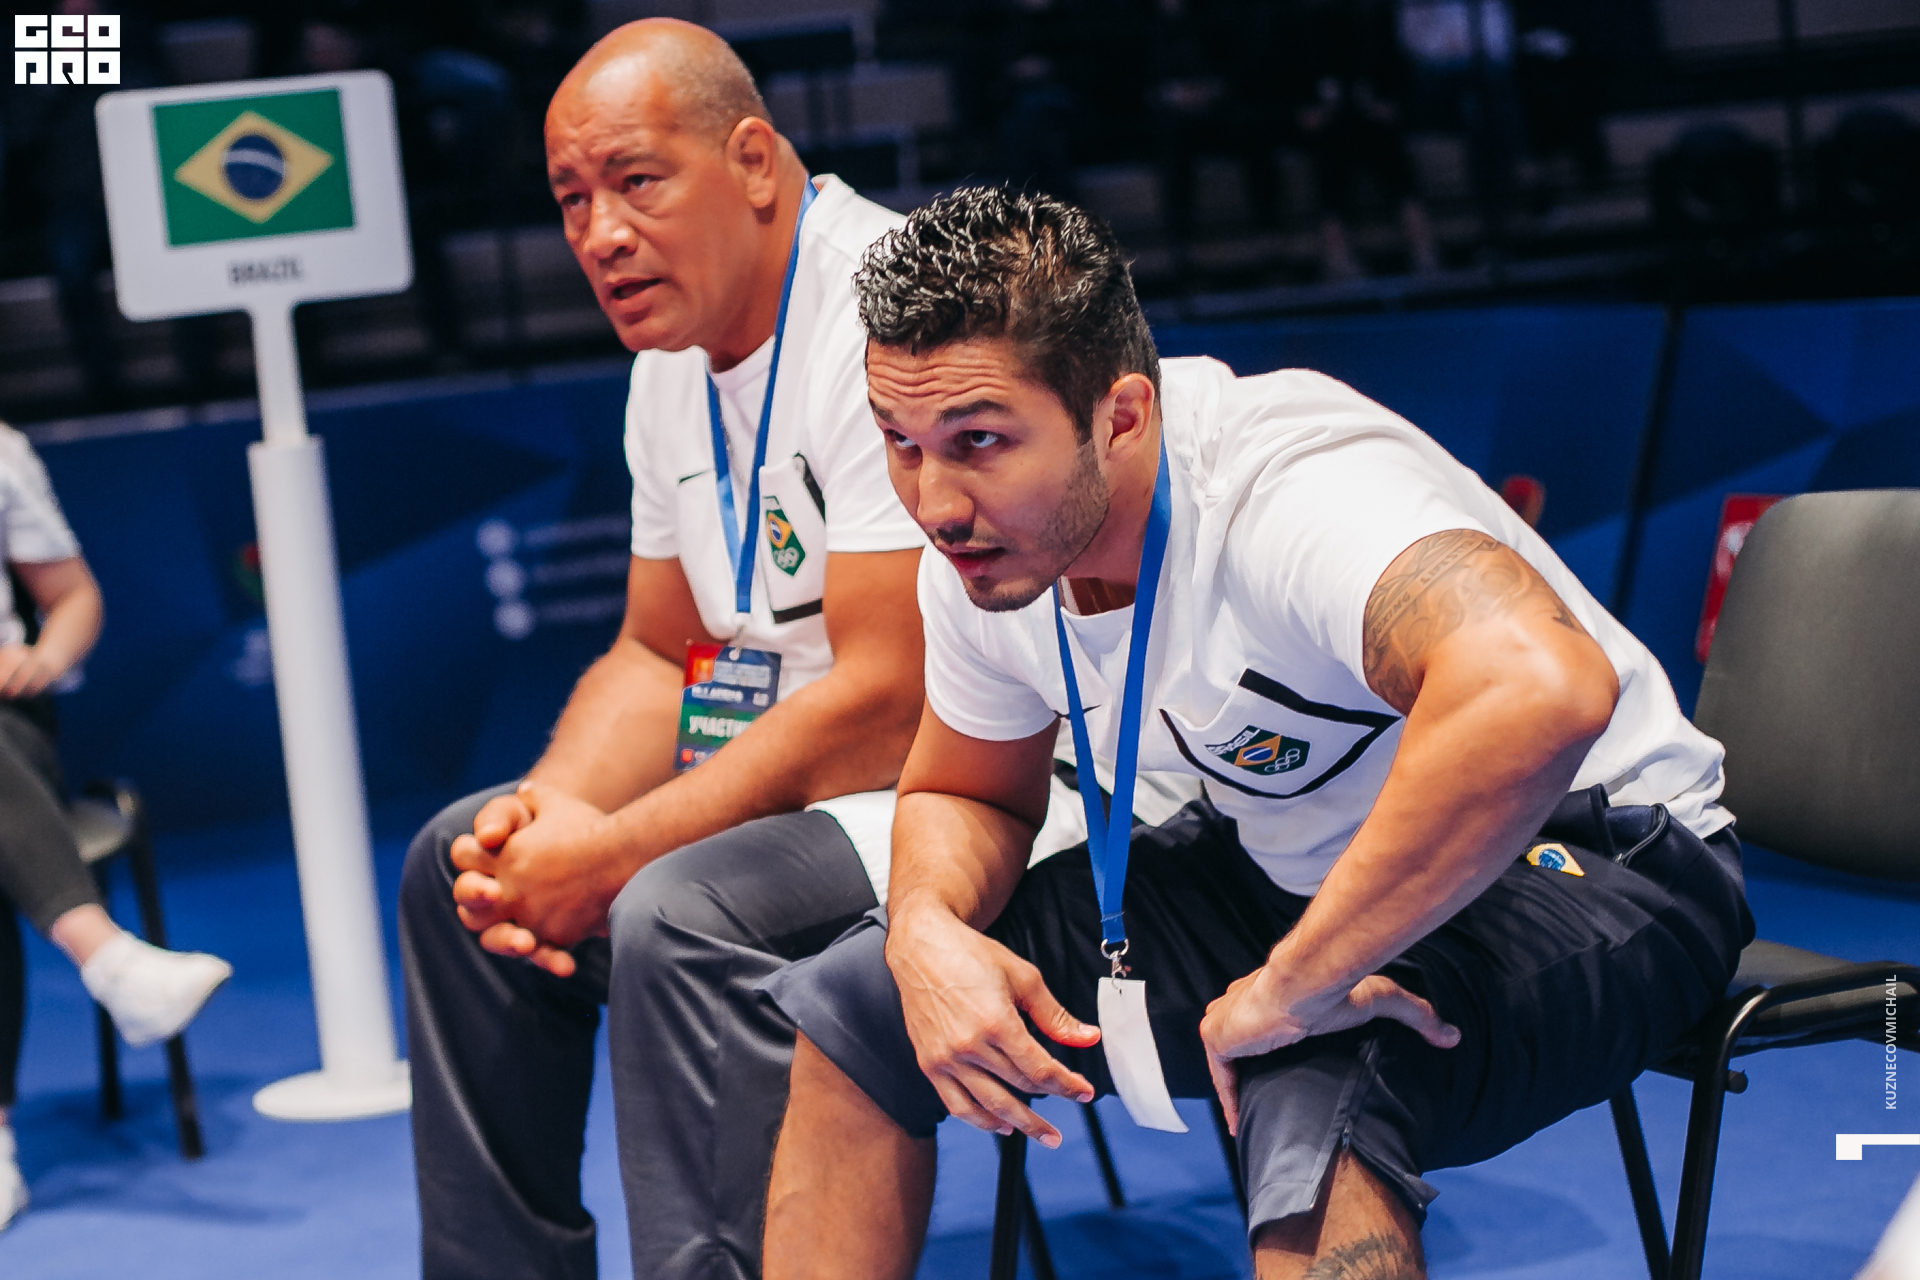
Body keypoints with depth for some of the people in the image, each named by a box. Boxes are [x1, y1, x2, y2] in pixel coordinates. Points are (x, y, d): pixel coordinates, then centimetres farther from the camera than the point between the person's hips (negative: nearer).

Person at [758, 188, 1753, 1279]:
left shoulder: (1288, 488, -34)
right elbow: (968, 795, 11)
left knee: (1321, 1098, -40)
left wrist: (1294, 987, -43)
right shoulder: (984, 549, -9)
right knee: (851, 1006, 1)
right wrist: (928, 933, -14)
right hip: (1287, 872, 8)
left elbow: (1543, 689, -54)